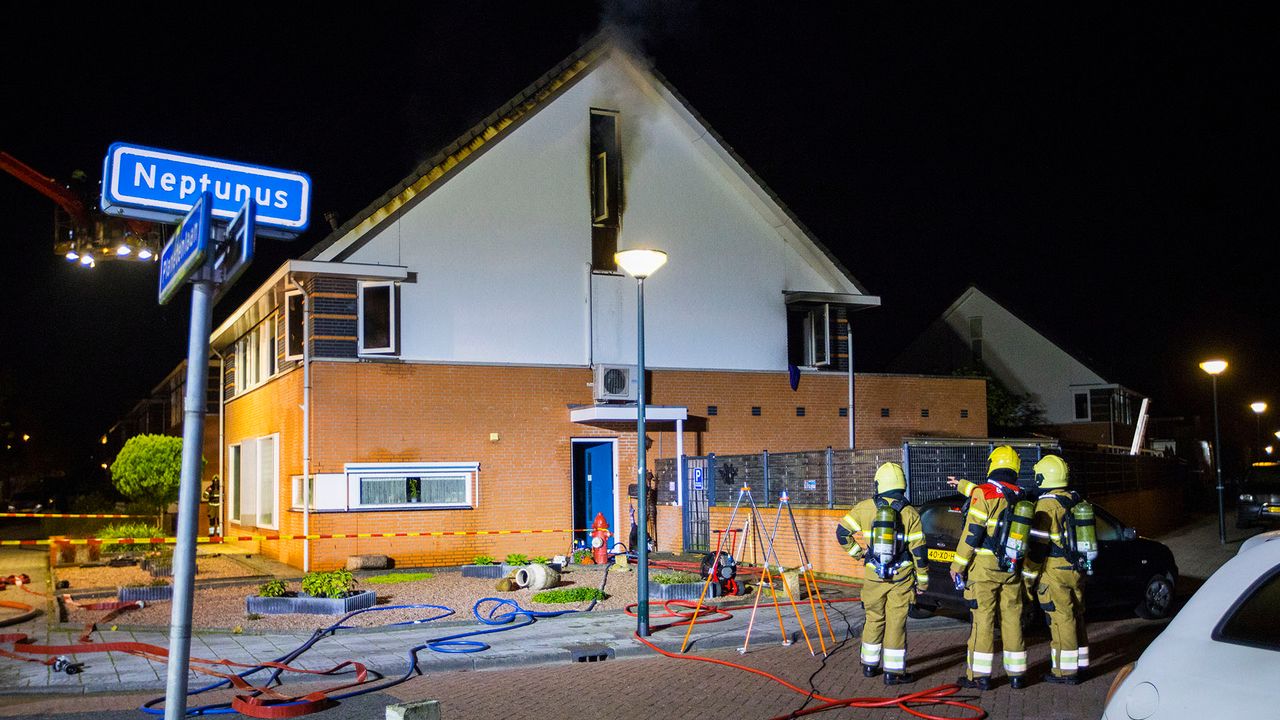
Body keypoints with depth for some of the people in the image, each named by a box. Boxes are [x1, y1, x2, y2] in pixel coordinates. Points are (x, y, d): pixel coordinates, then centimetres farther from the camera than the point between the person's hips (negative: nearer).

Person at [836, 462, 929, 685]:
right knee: (896, 622, 3)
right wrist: (923, 580, 2)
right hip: (901, 577, -2)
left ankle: (869, 665, 26)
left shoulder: (865, 508, -3)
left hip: (874, 575, 2)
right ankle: (893, 672, 6)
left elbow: (841, 532, -1)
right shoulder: (910, 513, -7)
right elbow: (918, 550, -6)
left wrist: (857, 553, 10)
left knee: (874, 619, 17)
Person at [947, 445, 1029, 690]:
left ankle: (980, 675, 2)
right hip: (1011, 569, 6)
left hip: (984, 568, -5)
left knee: (983, 619, -2)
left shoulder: (984, 493, -12)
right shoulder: (1018, 496, 8)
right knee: (1012, 619, 10)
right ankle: (1016, 674, 15)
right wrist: (963, 485, 41)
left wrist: (958, 564, -7)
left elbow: (972, 533, -14)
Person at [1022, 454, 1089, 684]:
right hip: (1076, 570, 8)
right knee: (1076, 616, 16)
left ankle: (1065, 670, 1)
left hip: (1054, 573, -8)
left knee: (1061, 619, -4)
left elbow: (1038, 544, -18)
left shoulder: (1047, 504, -16)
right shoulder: (1075, 501, 10)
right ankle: (1079, 664, 25)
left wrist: (1029, 576, -13)